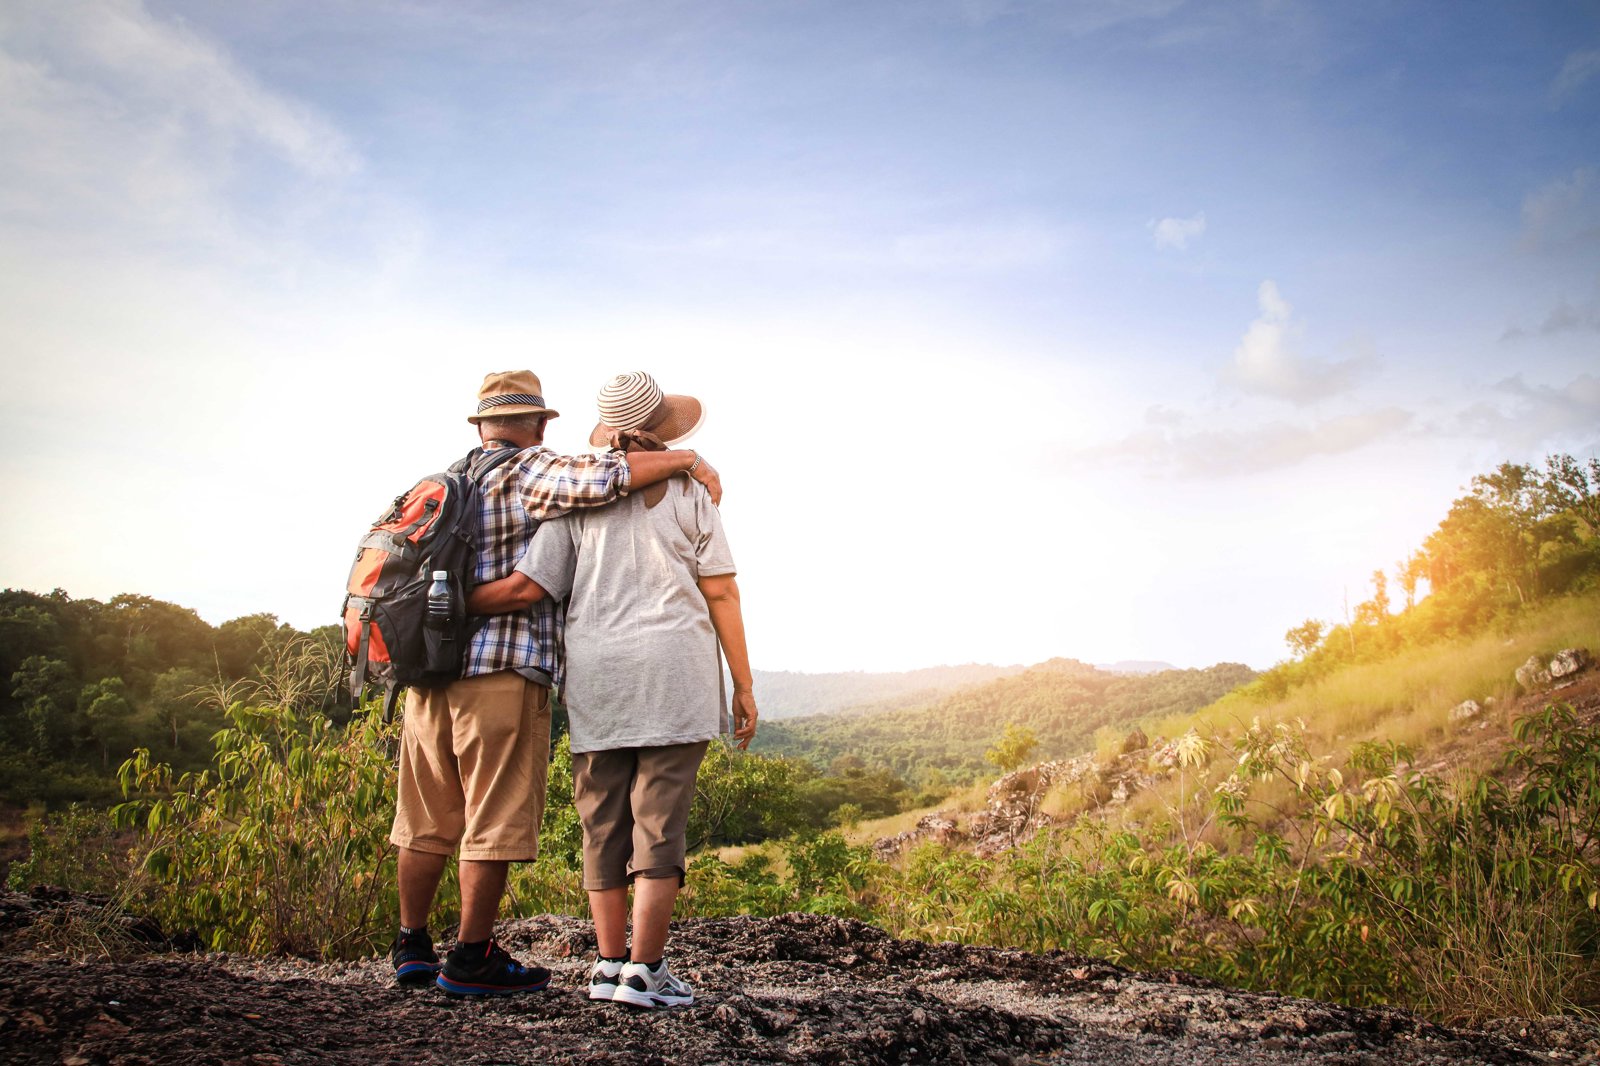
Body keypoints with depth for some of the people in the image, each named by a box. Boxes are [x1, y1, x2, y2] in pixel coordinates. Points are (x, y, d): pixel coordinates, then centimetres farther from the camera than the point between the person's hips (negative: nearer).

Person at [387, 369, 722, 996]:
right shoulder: (530, 472, -6)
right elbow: (600, 478, -23)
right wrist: (686, 460, -14)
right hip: (503, 671, -8)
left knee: (428, 820, 15)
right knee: (496, 821, 1)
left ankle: (411, 947, 24)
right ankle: (471, 960, 6)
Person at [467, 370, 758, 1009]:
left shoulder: (578, 500, 6)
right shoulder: (688, 494, 3)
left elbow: (527, 587, 0)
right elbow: (721, 594, 0)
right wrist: (742, 685, 5)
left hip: (596, 675, 2)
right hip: (674, 672, -2)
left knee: (603, 822, 9)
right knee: (659, 821, -1)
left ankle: (610, 965, 12)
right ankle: (645, 972, -1)